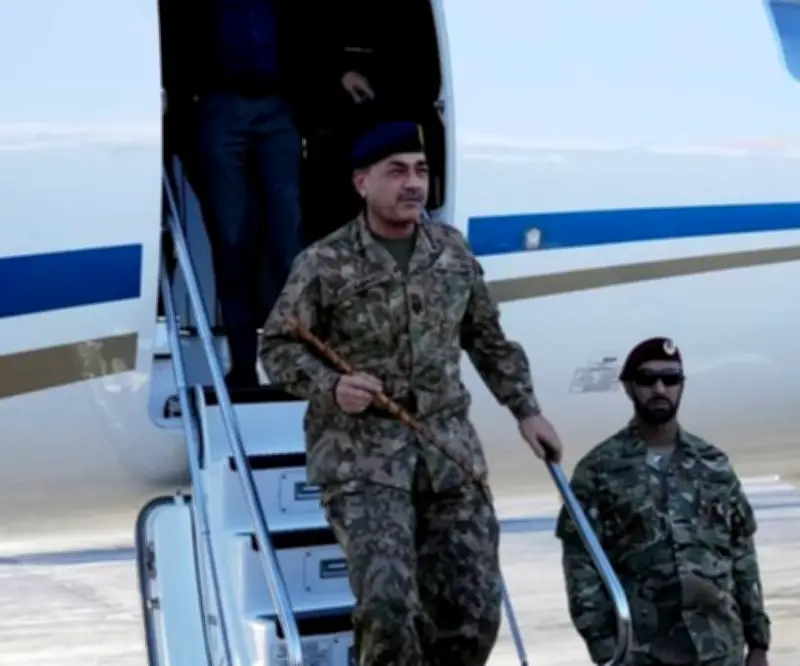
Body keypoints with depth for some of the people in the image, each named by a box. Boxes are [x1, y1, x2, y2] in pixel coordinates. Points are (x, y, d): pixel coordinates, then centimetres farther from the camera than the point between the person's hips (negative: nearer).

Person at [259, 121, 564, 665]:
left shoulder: (453, 250, 8)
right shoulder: (325, 264, -5)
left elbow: (488, 339, 18)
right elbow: (278, 346, 0)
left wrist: (526, 410, 14)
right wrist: (330, 387, -17)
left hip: (449, 449, 5)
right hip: (360, 455, -4)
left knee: (473, 609, 3)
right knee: (388, 601, -20)